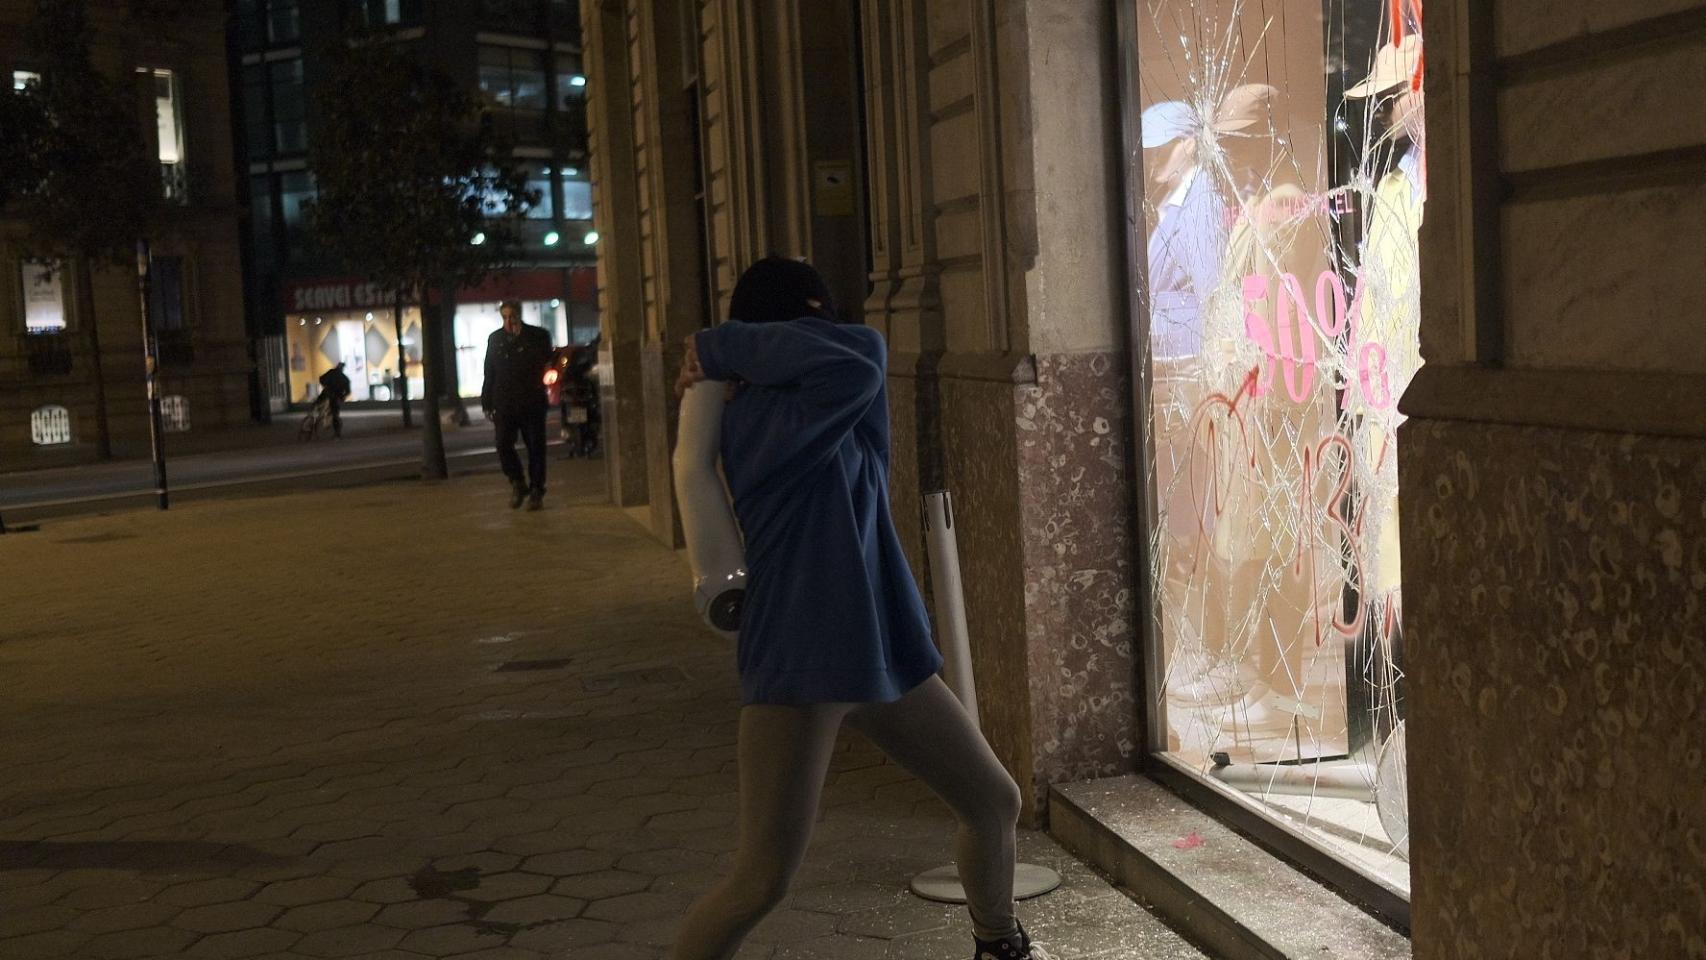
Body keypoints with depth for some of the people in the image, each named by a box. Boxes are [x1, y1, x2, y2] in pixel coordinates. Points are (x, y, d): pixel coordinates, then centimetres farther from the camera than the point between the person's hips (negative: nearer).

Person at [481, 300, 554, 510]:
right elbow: (489, 374, 12)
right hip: (504, 404, 2)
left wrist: (522, 339, -8)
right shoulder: (495, 339, 10)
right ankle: (517, 483, 9)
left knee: (535, 447, 1)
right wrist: (487, 404, 8)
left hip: (532, 403, -2)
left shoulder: (538, 335, 3)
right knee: (503, 445, -9)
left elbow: (543, 362, -8)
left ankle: (536, 491, 9)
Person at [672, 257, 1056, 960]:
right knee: (762, 880, -10)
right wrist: (719, 351, -19)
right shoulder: (768, 415, -16)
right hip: (799, 665, -9)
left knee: (995, 801, 20)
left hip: (882, 652, 9)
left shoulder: (833, 410, 15)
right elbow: (857, 359, -28)